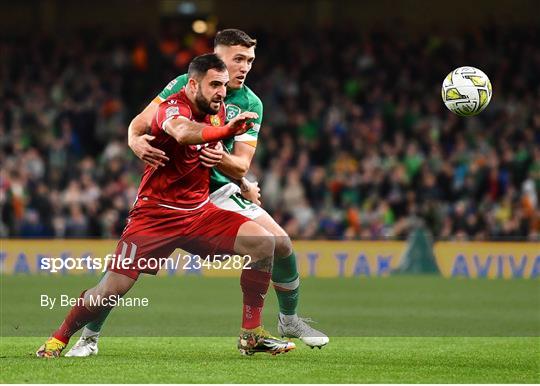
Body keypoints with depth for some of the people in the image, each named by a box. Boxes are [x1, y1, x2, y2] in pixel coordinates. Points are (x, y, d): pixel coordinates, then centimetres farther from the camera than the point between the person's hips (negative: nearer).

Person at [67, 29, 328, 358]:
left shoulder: (251, 104, -5)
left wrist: (221, 160, -33)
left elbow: (240, 167, -10)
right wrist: (136, 140, -35)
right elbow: (140, 123, -11)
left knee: (281, 243, -7)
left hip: (219, 188, 3)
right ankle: (89, 336, -3)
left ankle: (289, 321, 18)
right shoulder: (184, 84, -11)